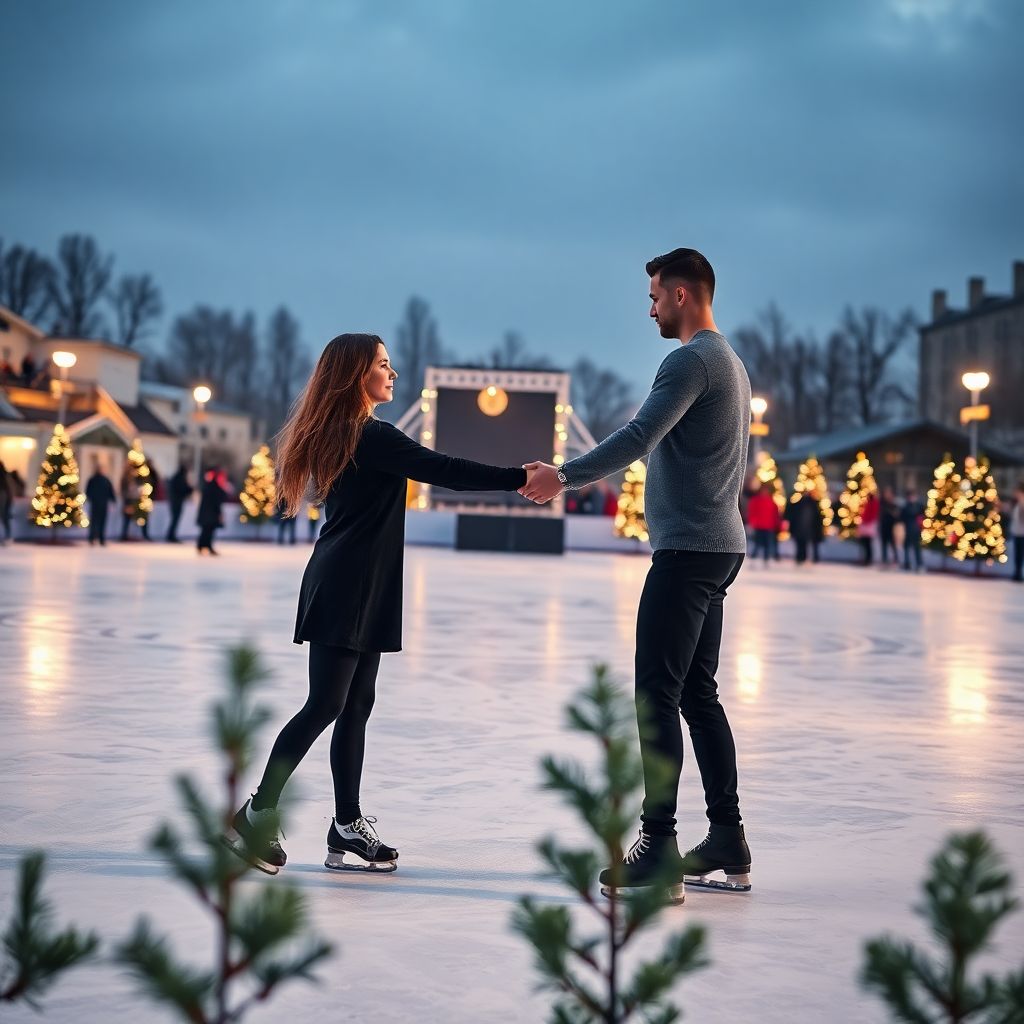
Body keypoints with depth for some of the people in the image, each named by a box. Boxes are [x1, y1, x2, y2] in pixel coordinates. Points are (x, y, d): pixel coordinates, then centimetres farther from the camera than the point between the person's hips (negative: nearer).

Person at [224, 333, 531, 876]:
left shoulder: (342, 436, 16)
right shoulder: (373, 436, -14)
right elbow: (443, 470, -19)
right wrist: (522, 477, -18)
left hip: (359, 593, 10)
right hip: (345, 591, -10)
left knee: (355, 707, 8)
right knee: (325, 705, -8)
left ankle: (348, 828, 11)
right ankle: (258, 813, -2)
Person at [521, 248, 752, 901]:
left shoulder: (692, 360, -12)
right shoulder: (730, 361, 21)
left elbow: (639, 437, -22)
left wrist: (566, 476, -18)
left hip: (688, 549, -10)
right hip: (720, 544, 11)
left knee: (658, 694, -10)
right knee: (698, 693, 13)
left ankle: (659, 852, -10)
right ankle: (727, 844, 16)